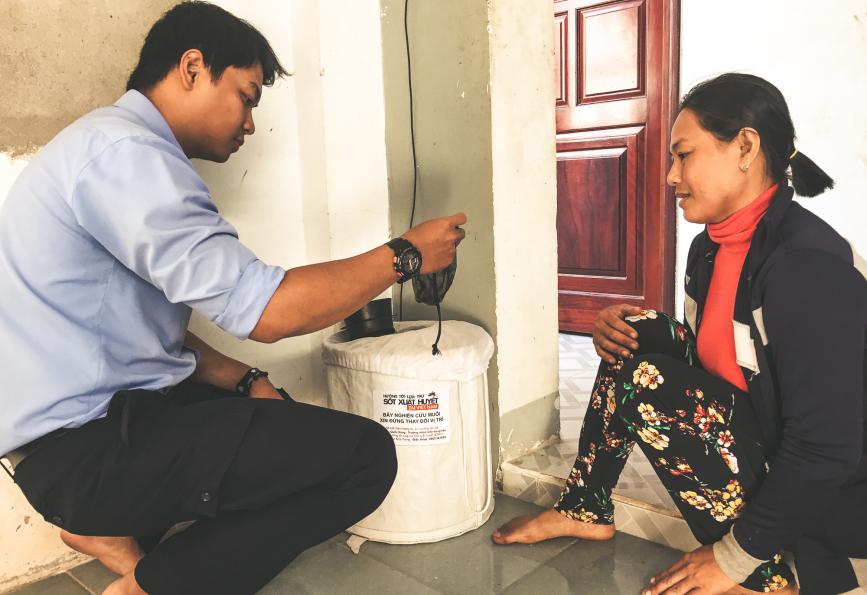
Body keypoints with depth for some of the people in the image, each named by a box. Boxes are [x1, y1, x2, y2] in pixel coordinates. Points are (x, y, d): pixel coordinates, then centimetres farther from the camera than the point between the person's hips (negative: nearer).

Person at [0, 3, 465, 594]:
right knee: (365, 454, -14)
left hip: (105, 413, 10)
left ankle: (118, 531, 12)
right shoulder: (123, 151, -18)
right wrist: (405, 254, -13)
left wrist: (249, 382, 4)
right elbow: (264, 311, -25)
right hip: (87, 448, -10)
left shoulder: (115, 150, 15)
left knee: (302, 431, 22)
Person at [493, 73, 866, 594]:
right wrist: (634, 331, -8)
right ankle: (586, 510, 11)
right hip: (762, 438, 8)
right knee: (633, 343, 0)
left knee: (638, 379, -20)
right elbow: (706, 353, 13)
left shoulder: (807, 263, -26)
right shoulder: (713, 246, 1)